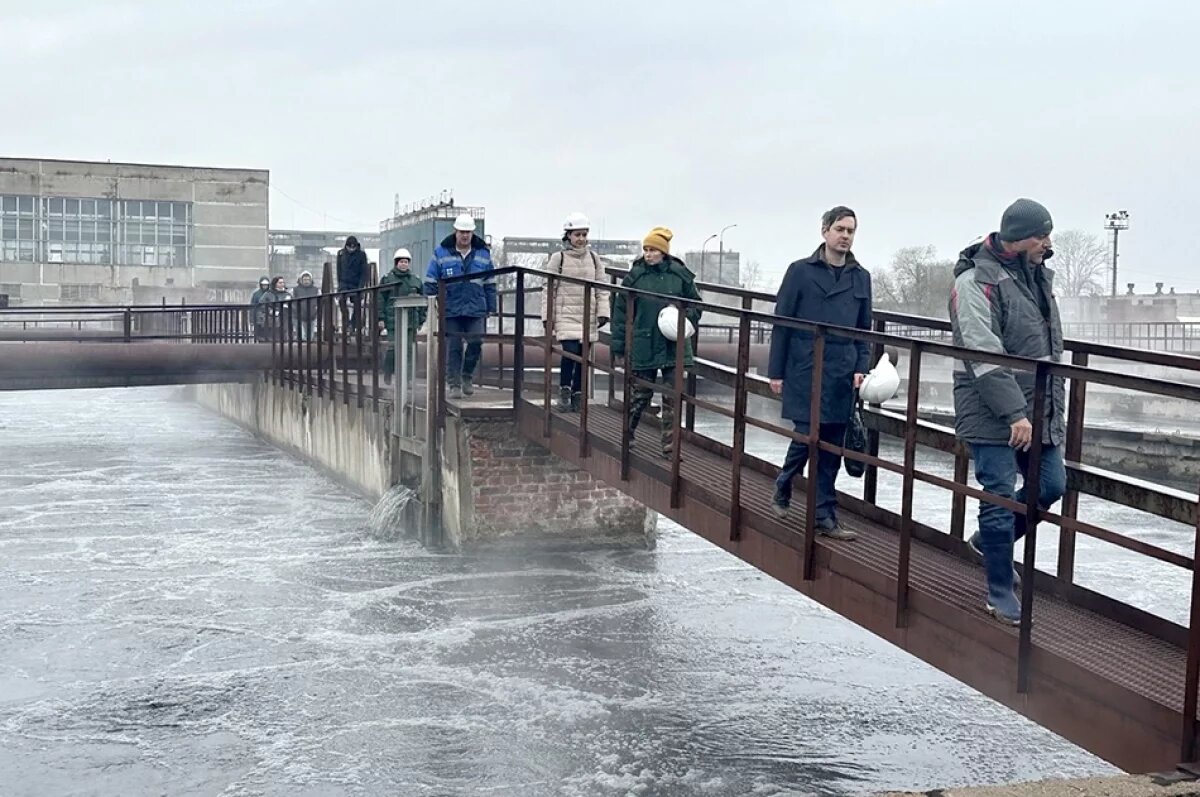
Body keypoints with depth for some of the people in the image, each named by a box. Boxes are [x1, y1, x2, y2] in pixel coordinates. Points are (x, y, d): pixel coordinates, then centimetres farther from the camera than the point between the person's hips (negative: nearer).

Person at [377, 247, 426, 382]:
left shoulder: (416, 280, 12)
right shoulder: (387, 279, 2)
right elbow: (380, 299, 0)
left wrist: (421, 319, 11)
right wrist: (380, 318, -6)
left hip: (411, 321, 3)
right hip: (393, 320, -3)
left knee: (408, 349, 3)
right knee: (393, 347, -8)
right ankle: (387, 374, 5)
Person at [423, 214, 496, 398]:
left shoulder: (483, 254, 9)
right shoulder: (441, 254, 4)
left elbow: (490, 284, 13)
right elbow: (431, 282, 5)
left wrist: (491, 308, 9)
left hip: (476, 309, 1)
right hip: (450, 310, -1)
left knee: (476, 343, -8)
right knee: (453, 348, 1)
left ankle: (467, 375, 16)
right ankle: (454, 384, 9)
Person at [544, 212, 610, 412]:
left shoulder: (593, 258, 10)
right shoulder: (558, 258, 1)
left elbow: (601, 289, 10)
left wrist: (603, 312, 0)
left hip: (588, 316, 4)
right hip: (566, 314, -4)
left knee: (583, 356, 6)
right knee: (570, 352, -17)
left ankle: (578, 395, 17)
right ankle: (564, 390, 2)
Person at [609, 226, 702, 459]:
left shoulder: (680, 274, 0)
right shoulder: (635, 275, -2)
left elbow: (696, 304, 11)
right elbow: (621, 309, 2)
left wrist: (684, 318, -10)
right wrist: (618, 344, 0)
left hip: (673, 346, 1)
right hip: (643, 346, -1)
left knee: (672, 398, 2)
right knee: (641, 394, 10)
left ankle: (670, 447, 9)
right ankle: (627, 434, 32)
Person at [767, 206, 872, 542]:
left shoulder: (861, 277, 10)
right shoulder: (801, 271, -1)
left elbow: (864, 328, 14)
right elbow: (781, 323, 0)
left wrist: (862, 367, 1)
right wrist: (776, 371, -2)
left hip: (841, 376, 4)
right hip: (805, 372, -4)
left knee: (832, 446, 6)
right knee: (806, 437, -4)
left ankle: (824, 515, 13)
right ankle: (782, 492, 24)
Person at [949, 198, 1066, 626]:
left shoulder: (1039, 276, 12)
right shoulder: (977, 281, -15)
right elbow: (985, 356, -21)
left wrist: (1055, 405, 19)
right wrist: (1014, 413, -24)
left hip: (1040, 411, 8)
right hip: (994, 414, -8)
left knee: (1051, 485, 11)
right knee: (1000, 498, -2)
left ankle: (989, 539, 33)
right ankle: (1001, 593, 12)